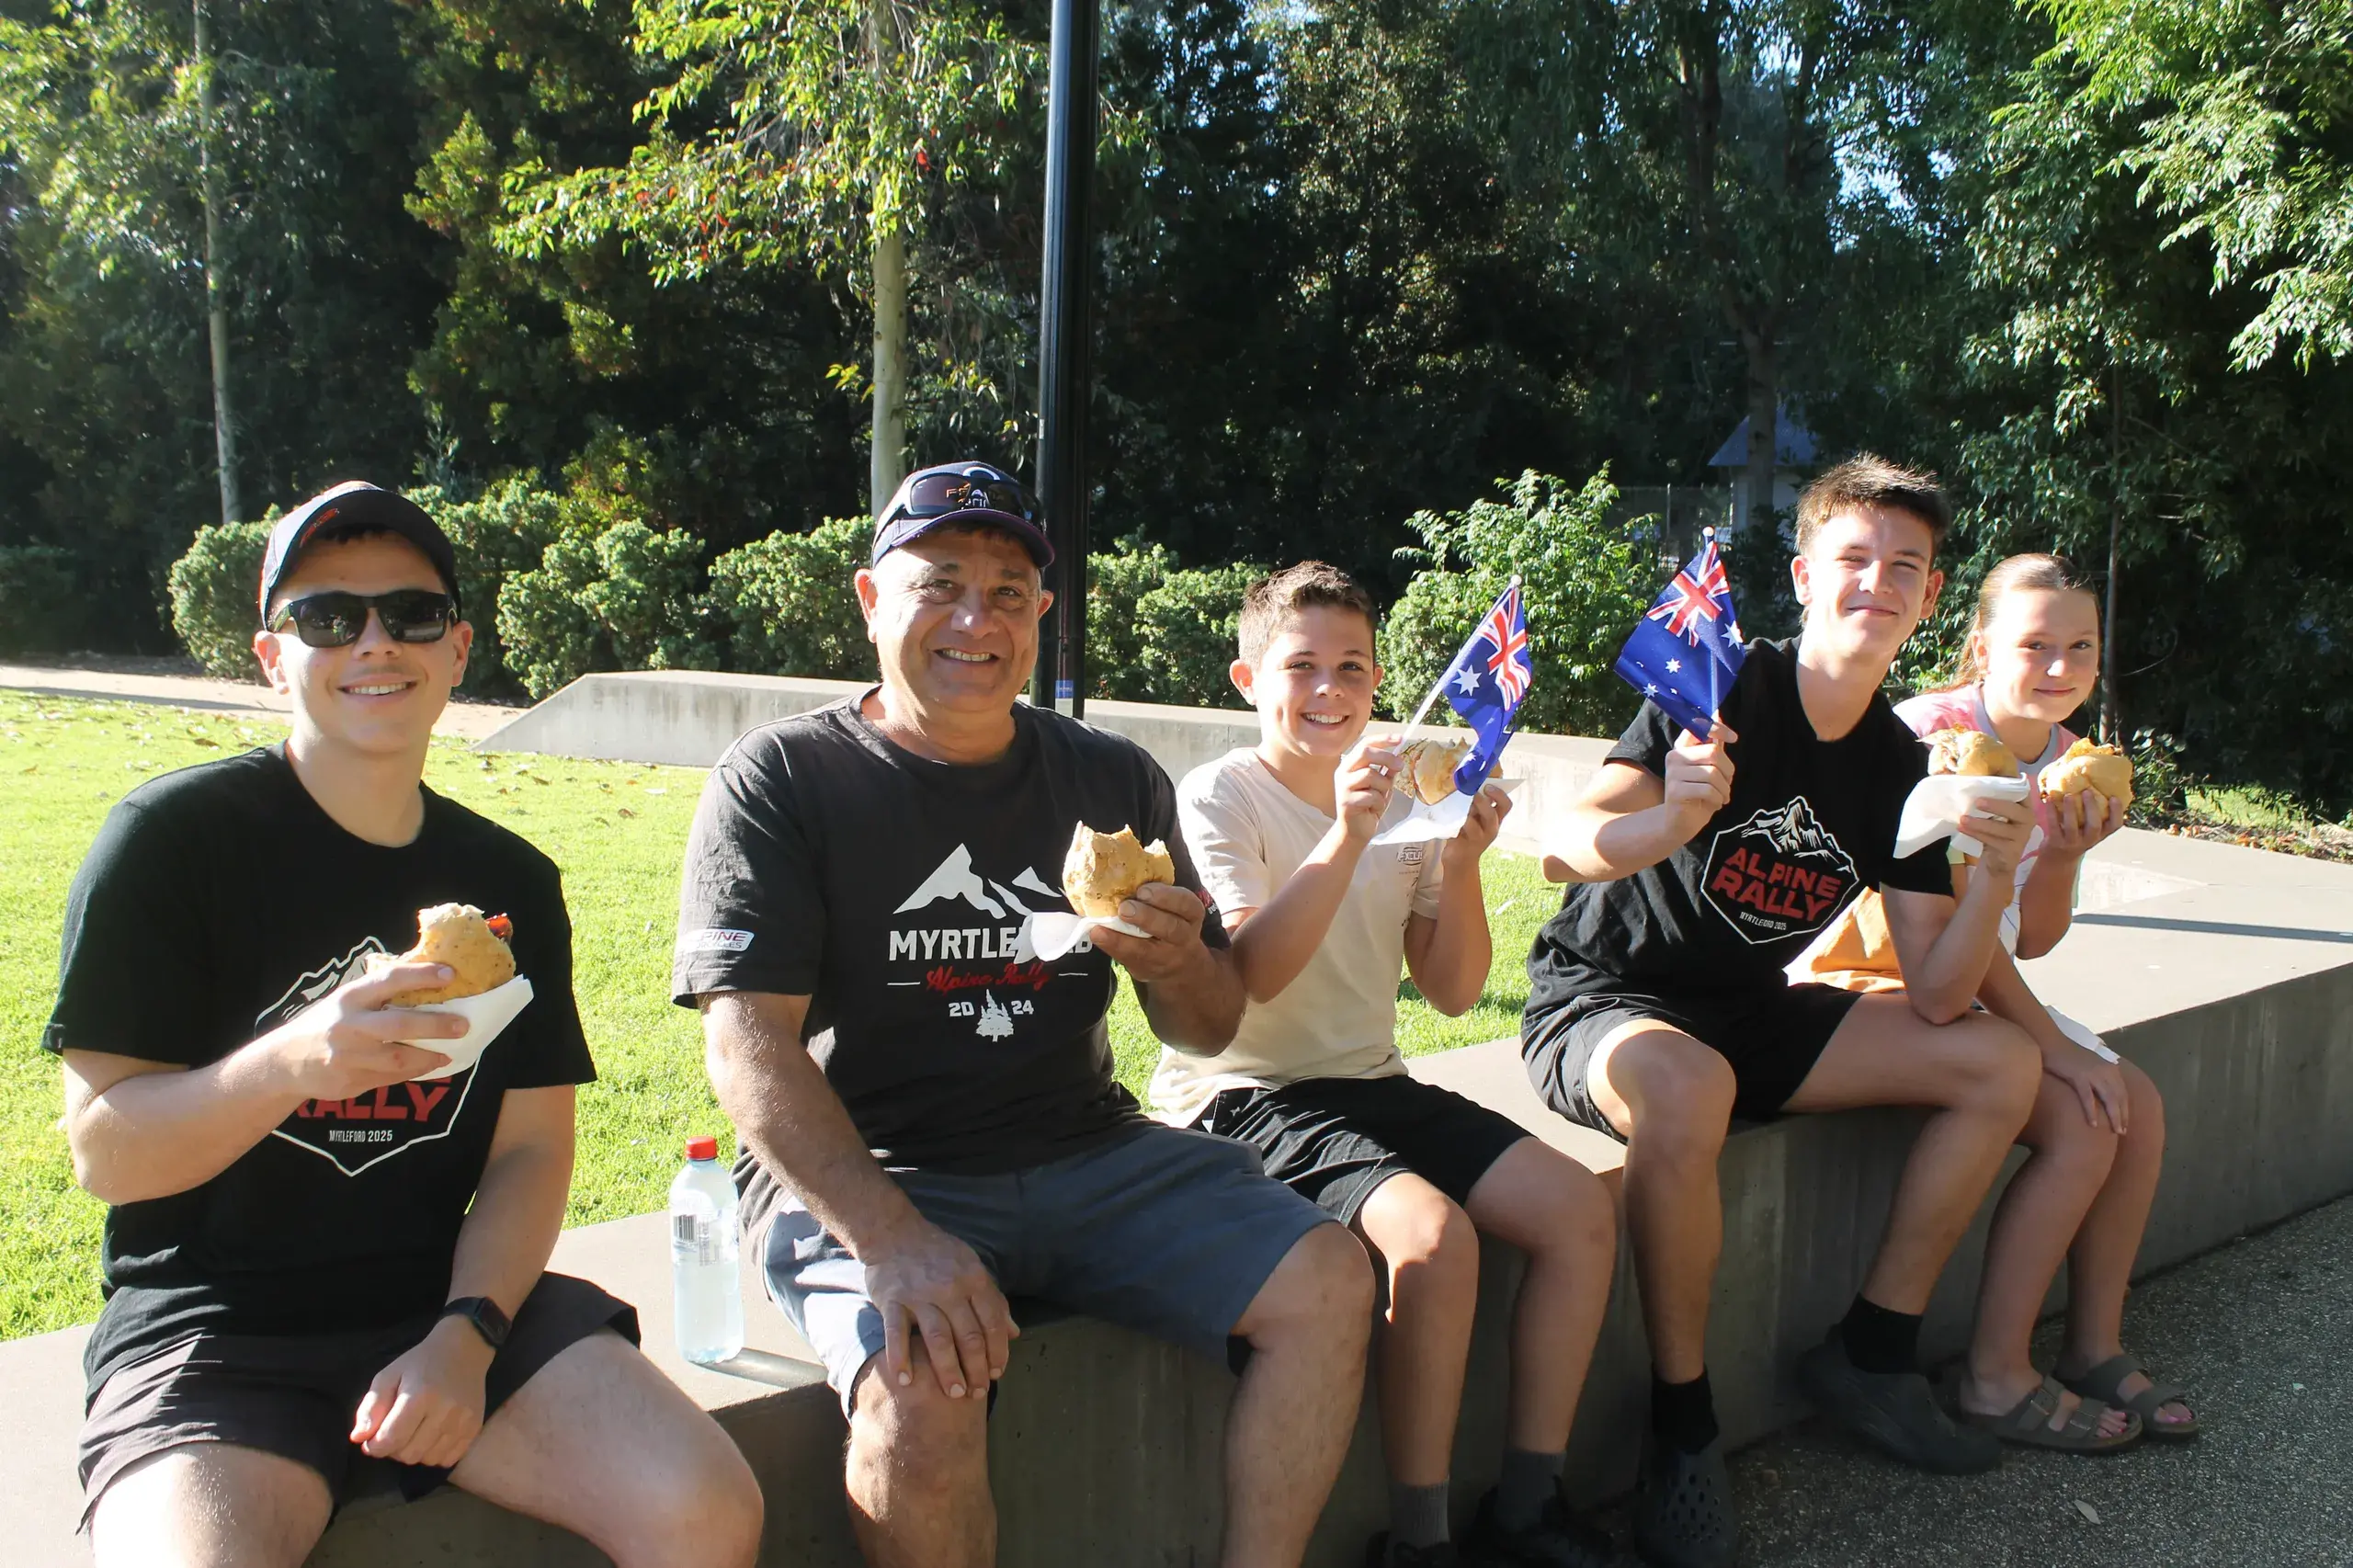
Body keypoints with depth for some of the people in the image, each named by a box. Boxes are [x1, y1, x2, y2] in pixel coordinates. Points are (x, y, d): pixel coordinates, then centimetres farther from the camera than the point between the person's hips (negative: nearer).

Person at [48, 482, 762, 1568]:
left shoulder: (512, 883, 7)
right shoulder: (173, 838, -4)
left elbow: (533, 1147, 4)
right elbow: (104, 1152, -8)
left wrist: (467, 1334, -13)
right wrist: (297, 1060, -27)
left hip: (454, 1296, 2)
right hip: (214, 1325, -2)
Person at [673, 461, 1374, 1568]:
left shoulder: (1114, 782, 9)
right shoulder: (779, 782, -3)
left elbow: (1207, 1034, 14)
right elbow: (749, 1045, -13)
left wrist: (1176, 964, -12)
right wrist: (895, 1240, -26)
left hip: (1086, 1154, 5)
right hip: (858, 1178, -4)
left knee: (1327, 1282, -12)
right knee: (924, 1389, -31)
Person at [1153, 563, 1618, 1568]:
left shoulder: (1400, 803, 10)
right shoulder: (1219, 797, -6)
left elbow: (1454, 992, 6)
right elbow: (1255, 973, -21)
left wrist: (1461, 863, -9)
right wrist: (1345, 839, -29)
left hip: (1373, 1087, 7)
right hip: (1247, 1100, -6)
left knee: (1581, 1209, -7)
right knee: (1434, 1236, -29)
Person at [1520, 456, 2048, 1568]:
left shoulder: (1900, 768, 3)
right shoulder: (1725, 692, -15)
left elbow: (1936, 999, -3)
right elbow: (1567, 850, -28)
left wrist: (1998, 874, -19)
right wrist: (1670, 823, -48)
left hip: (1748, 1016, 7)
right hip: (1600, 999, -7)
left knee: (2004, 1067, 1)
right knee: (1689, 1089, -40)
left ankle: (1871, 1352, 9)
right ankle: (1683, 1423, -20)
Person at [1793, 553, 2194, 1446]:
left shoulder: (2062, 758, 7)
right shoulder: (1931, 734, -19)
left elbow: (2030, 941, 8)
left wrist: (2066, 852, -11)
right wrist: (2051, 1042, -17)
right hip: (1879, 980, -9)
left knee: (2138, 1105, -2)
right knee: (2083, 1128, -17)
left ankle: (2096, 1347, 13)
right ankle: (1995, 1379, -6)